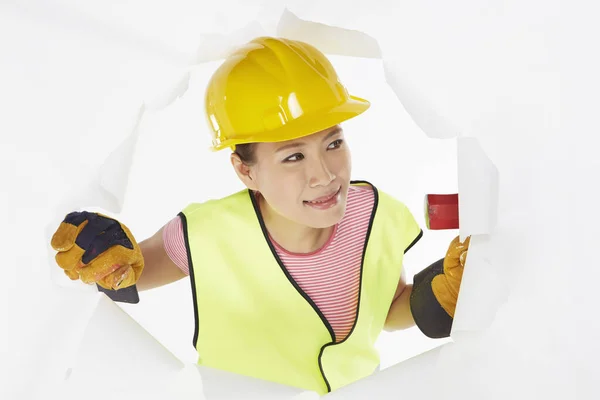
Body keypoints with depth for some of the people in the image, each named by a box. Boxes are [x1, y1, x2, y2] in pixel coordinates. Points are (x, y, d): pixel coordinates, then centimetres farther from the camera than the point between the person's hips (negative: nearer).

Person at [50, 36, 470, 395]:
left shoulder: (377, 217, -17)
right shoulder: (205, 236, -23)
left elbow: (391, 308, 2)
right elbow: (142, 268, -1)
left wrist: (431, 300, -15)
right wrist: (113, 268, -21)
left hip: (359, 389, 2)